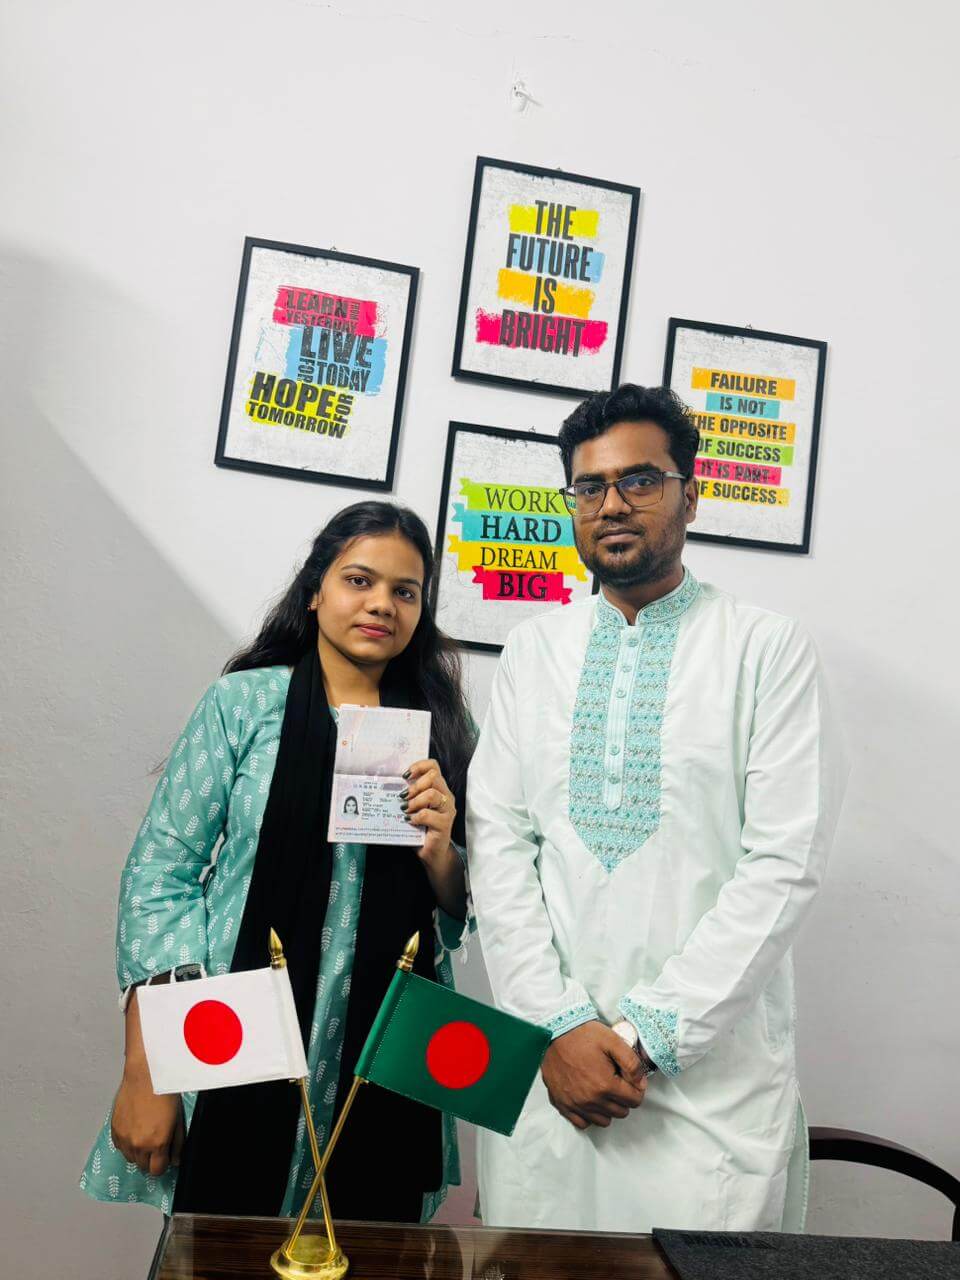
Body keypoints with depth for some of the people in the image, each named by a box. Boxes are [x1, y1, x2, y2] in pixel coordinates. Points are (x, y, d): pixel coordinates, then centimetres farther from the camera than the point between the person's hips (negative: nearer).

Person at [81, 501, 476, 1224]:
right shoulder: (246, 702, -2)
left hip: (386, 1075, 2)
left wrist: (440, 851, -12)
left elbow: (466, 913, 10)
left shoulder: (445, 727, 5)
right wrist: (144, 1072, -10)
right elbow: (160, 874, -5)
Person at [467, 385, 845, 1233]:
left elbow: (784, 867, -9)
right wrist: (558, 1026, -8)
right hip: (546, 1064, 3)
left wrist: (648, 1030, -12)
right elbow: (498, 844, 1)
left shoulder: (769, 650, -3)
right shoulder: (534, 653, 6)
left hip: (713, 1074, -2)